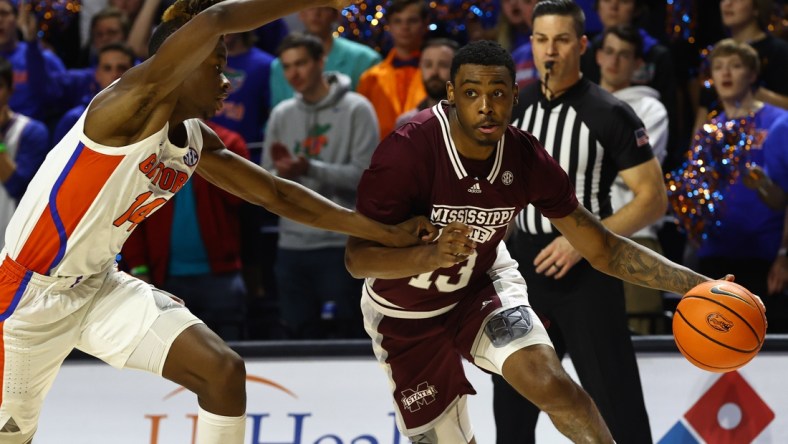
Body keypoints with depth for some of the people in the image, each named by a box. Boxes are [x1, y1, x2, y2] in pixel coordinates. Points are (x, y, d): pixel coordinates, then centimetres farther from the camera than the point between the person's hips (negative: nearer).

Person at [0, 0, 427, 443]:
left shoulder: (197, 143, 1)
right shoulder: (132, 106, -24)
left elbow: (277, 194, 11)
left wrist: (386, 233, 7)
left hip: (100, 285, 7)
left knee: (224, 370, -7)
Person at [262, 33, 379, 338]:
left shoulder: (355, 110, -3)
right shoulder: (281, 115, 12)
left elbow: (366, 175, -12)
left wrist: (310, 169, -20)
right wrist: (280, 175, -13)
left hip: (340, 243, -5)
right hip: (291, 244, 5)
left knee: (342, 336, -5)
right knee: (299, 335, 8)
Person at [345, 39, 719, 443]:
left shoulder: (527, 159, -19)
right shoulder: (406, 152, -32)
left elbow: (602, 249, -10)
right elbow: (356, 258, -33)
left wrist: (695, 283, -21)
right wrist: (433, 256, -51)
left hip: (482, 286, 2)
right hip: (405, 316, -2)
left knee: (549, 382, -25)